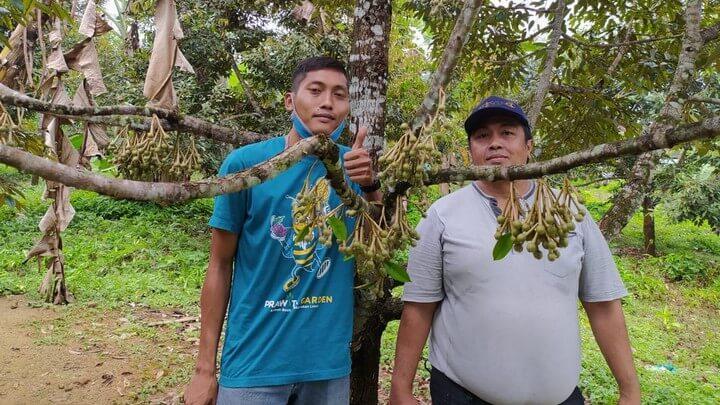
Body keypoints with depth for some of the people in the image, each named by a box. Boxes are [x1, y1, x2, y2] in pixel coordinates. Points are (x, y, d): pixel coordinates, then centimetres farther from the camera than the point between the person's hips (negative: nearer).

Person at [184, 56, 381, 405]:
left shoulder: (352, 164, -1)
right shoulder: (244, 163, -10)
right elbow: (220, 266, -5)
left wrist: (370, 185, -16)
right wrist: (204, 369, -3)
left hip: (329, 363, 4)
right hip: (254, 363, -3)